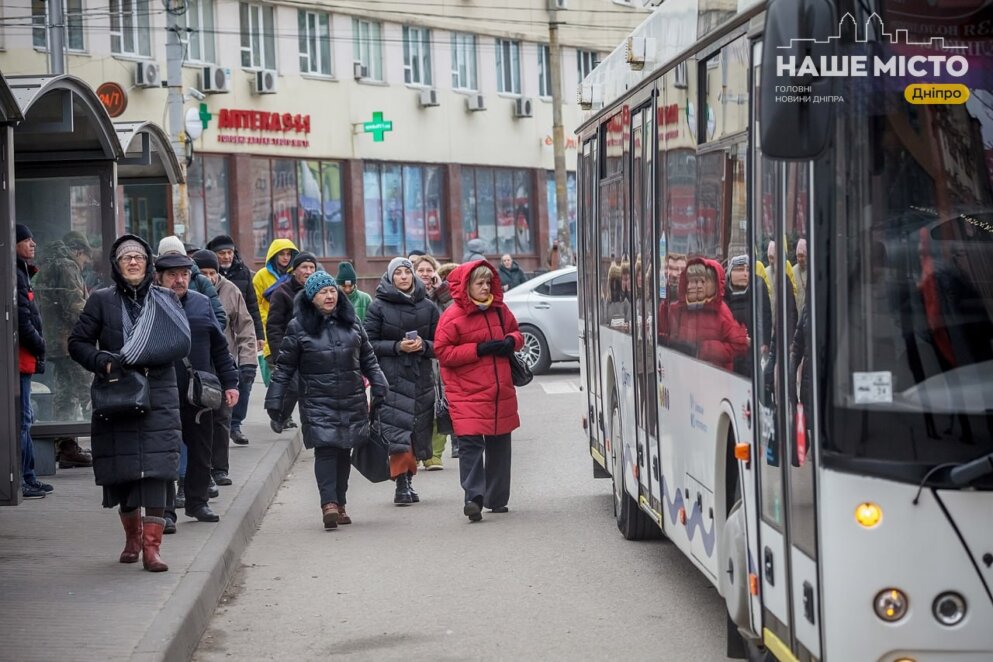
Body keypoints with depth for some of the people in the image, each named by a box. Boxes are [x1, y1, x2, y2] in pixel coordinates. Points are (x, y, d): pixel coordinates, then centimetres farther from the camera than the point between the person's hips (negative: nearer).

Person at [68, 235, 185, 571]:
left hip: (159, 396, 0)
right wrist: (104, 362, -11)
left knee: (157, 472, -12)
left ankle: (151, 546, -11)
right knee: (122, 473, 6)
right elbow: (78, 342, 6)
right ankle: (132, 534, 29)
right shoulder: (102, 300, 5)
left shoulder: (164, 299, 7)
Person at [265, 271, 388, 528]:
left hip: (352, 401, 4)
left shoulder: (351, 323, 11)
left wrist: (379, 384, 10)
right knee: (326, 449, -15)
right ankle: (329, 503, -21)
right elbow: (285, 367, 3)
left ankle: (339, 504, 15)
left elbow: (368, 358, 19)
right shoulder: (298, 327, -1)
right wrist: (275, 399, 1)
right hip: (318, 401, -4)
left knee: (344, 451, 7)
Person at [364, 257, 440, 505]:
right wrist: (397, 347, -14)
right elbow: (369, 343, -1)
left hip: (421, 379, 3)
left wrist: (423, 346, -10)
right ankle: (402, 484, -14)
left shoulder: (428, 307, 9)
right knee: (397, 432, -14)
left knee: (417, 433, 4)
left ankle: (407, 481, 17)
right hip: (391, 379, -3)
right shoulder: (378, 307, 1)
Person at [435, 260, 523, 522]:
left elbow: (515, 332, 25)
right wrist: (478, 349, -18)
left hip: (501, 393, 6)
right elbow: (443, 352, -11)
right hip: (467, 395, -6)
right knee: (470, 443, -16)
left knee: (499, 445, 13)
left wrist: (511, 341, 0)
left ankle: (497, 499, 25)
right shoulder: (452, 317, -8)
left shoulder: (499, 310, 10)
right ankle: (473, 497, -20)